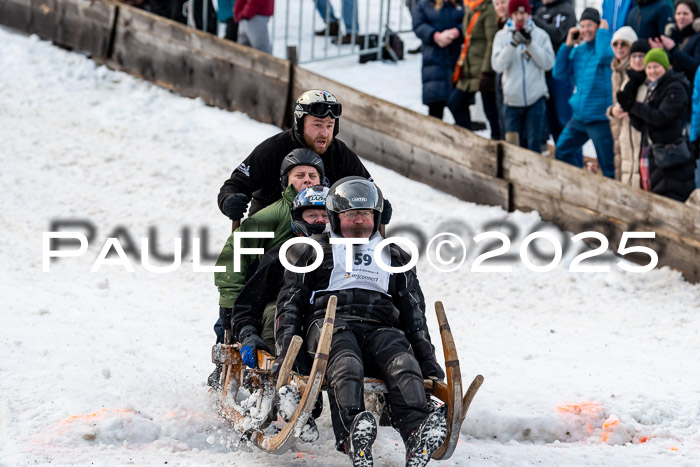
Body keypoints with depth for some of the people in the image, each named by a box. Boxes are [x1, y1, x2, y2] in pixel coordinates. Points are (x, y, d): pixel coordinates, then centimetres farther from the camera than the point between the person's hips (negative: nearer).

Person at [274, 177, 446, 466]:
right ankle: (353, 436, -65)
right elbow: (290, 303, 14)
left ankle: (417, 433, -59)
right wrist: (285, 351, -3)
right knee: (346, 365, -39)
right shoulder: (313, 250, 22)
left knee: (404, 366, -34)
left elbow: (413, 312, 25)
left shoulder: (394, 257, 30)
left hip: (381, 329, 3)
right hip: (329, 323, -2)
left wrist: (427, 358, 11)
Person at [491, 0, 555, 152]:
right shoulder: (502, 35, 2)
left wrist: (530, 43, -16)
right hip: (513, 99, 1)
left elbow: (548, 63, -7)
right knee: (512, 142, 0)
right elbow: (497, 65, -10)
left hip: (535, 98, -1)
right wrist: (513, 44, -21)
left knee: (533, 143, -2)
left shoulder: (540, 35, 1)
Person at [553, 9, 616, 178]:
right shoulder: (578, 50, 11)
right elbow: (560, 73, 8)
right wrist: (568, 45, 1)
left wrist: (603, 31, -16)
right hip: (579, 117, 8)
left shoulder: (609, 46, -9)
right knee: (562, 152, 17)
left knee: (608, 166, -6)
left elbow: (605, 56, -32)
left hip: (600, 118, -8)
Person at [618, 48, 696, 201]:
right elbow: (641, 125, 15)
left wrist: (633, 106, -15)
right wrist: (629, 107, -3)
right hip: (657, 154, 9)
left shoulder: (675, 88, -9)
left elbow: (661, 117, -20)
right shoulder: (652, 90, 18)